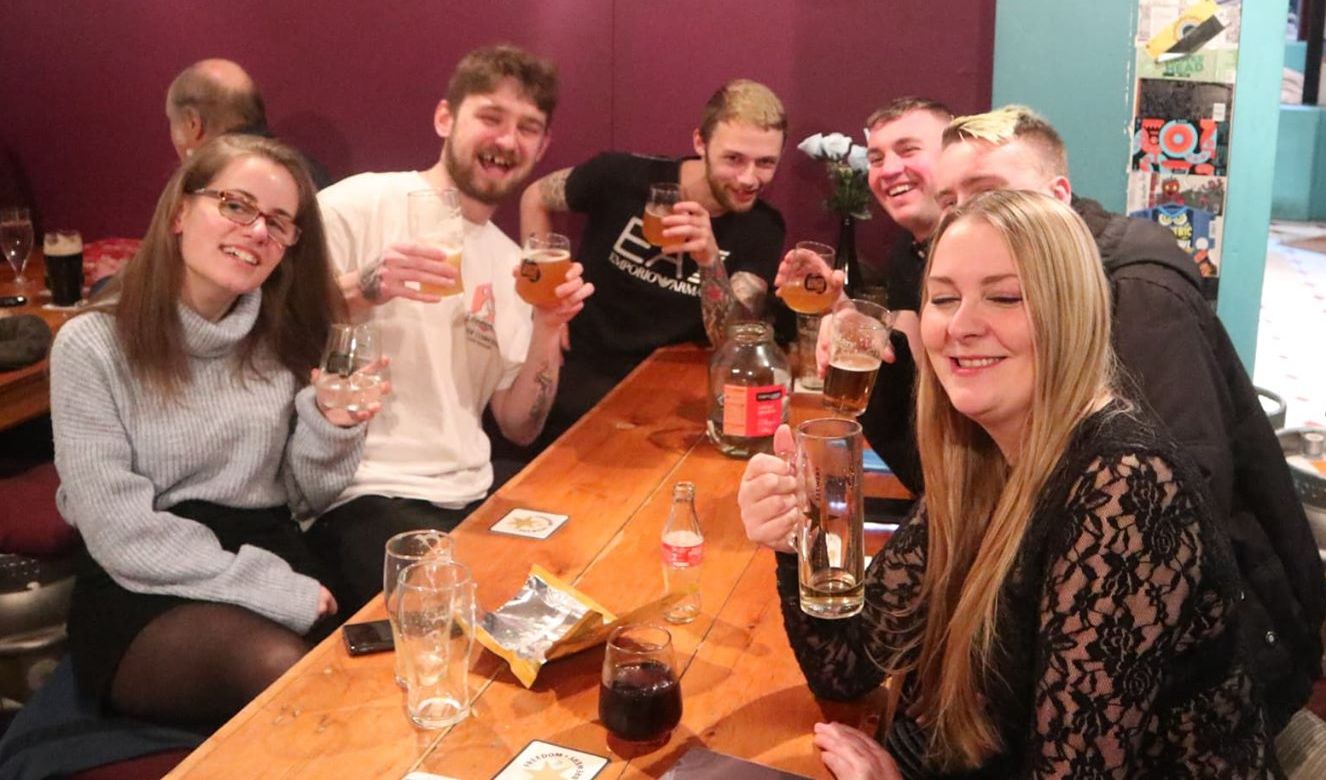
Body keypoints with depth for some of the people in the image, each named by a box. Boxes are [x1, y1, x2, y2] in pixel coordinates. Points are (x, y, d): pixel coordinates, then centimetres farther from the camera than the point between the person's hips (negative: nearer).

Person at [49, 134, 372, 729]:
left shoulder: (285, 338, 9)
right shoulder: (92, 346, -5)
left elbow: (305, 497, 10)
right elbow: (123, 535, -11)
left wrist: (331, 427, -12)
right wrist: (283, 595, -16)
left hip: (271, 562, 4)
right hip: (143, 595, -3)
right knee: (283, 672, -33)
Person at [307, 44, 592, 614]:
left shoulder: (512, 264, 13)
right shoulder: (359, 206, -6)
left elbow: (519, 428, 13)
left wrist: (548, 331, -3)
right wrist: (365, 288, -24)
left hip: (470, 496, 6)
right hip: (365, 495, -6)